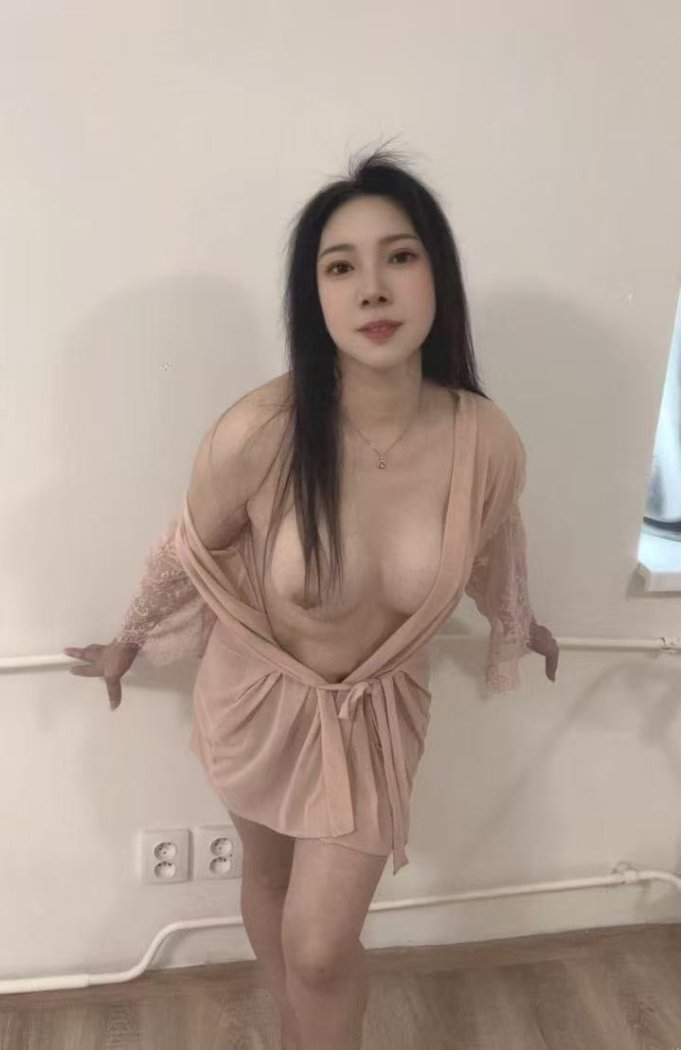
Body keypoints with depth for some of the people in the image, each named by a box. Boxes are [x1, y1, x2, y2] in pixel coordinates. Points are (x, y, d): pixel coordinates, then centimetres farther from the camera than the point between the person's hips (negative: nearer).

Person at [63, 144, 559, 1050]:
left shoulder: (487, 443, -24)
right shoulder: (259, 433, -31)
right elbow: (190, 552, -10)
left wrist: (520, 626, 20)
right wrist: (126, 644, 6)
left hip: (379, 708, 0)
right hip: (260, 695, 0)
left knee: (322, 946, 2)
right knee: (269, 878, 25)